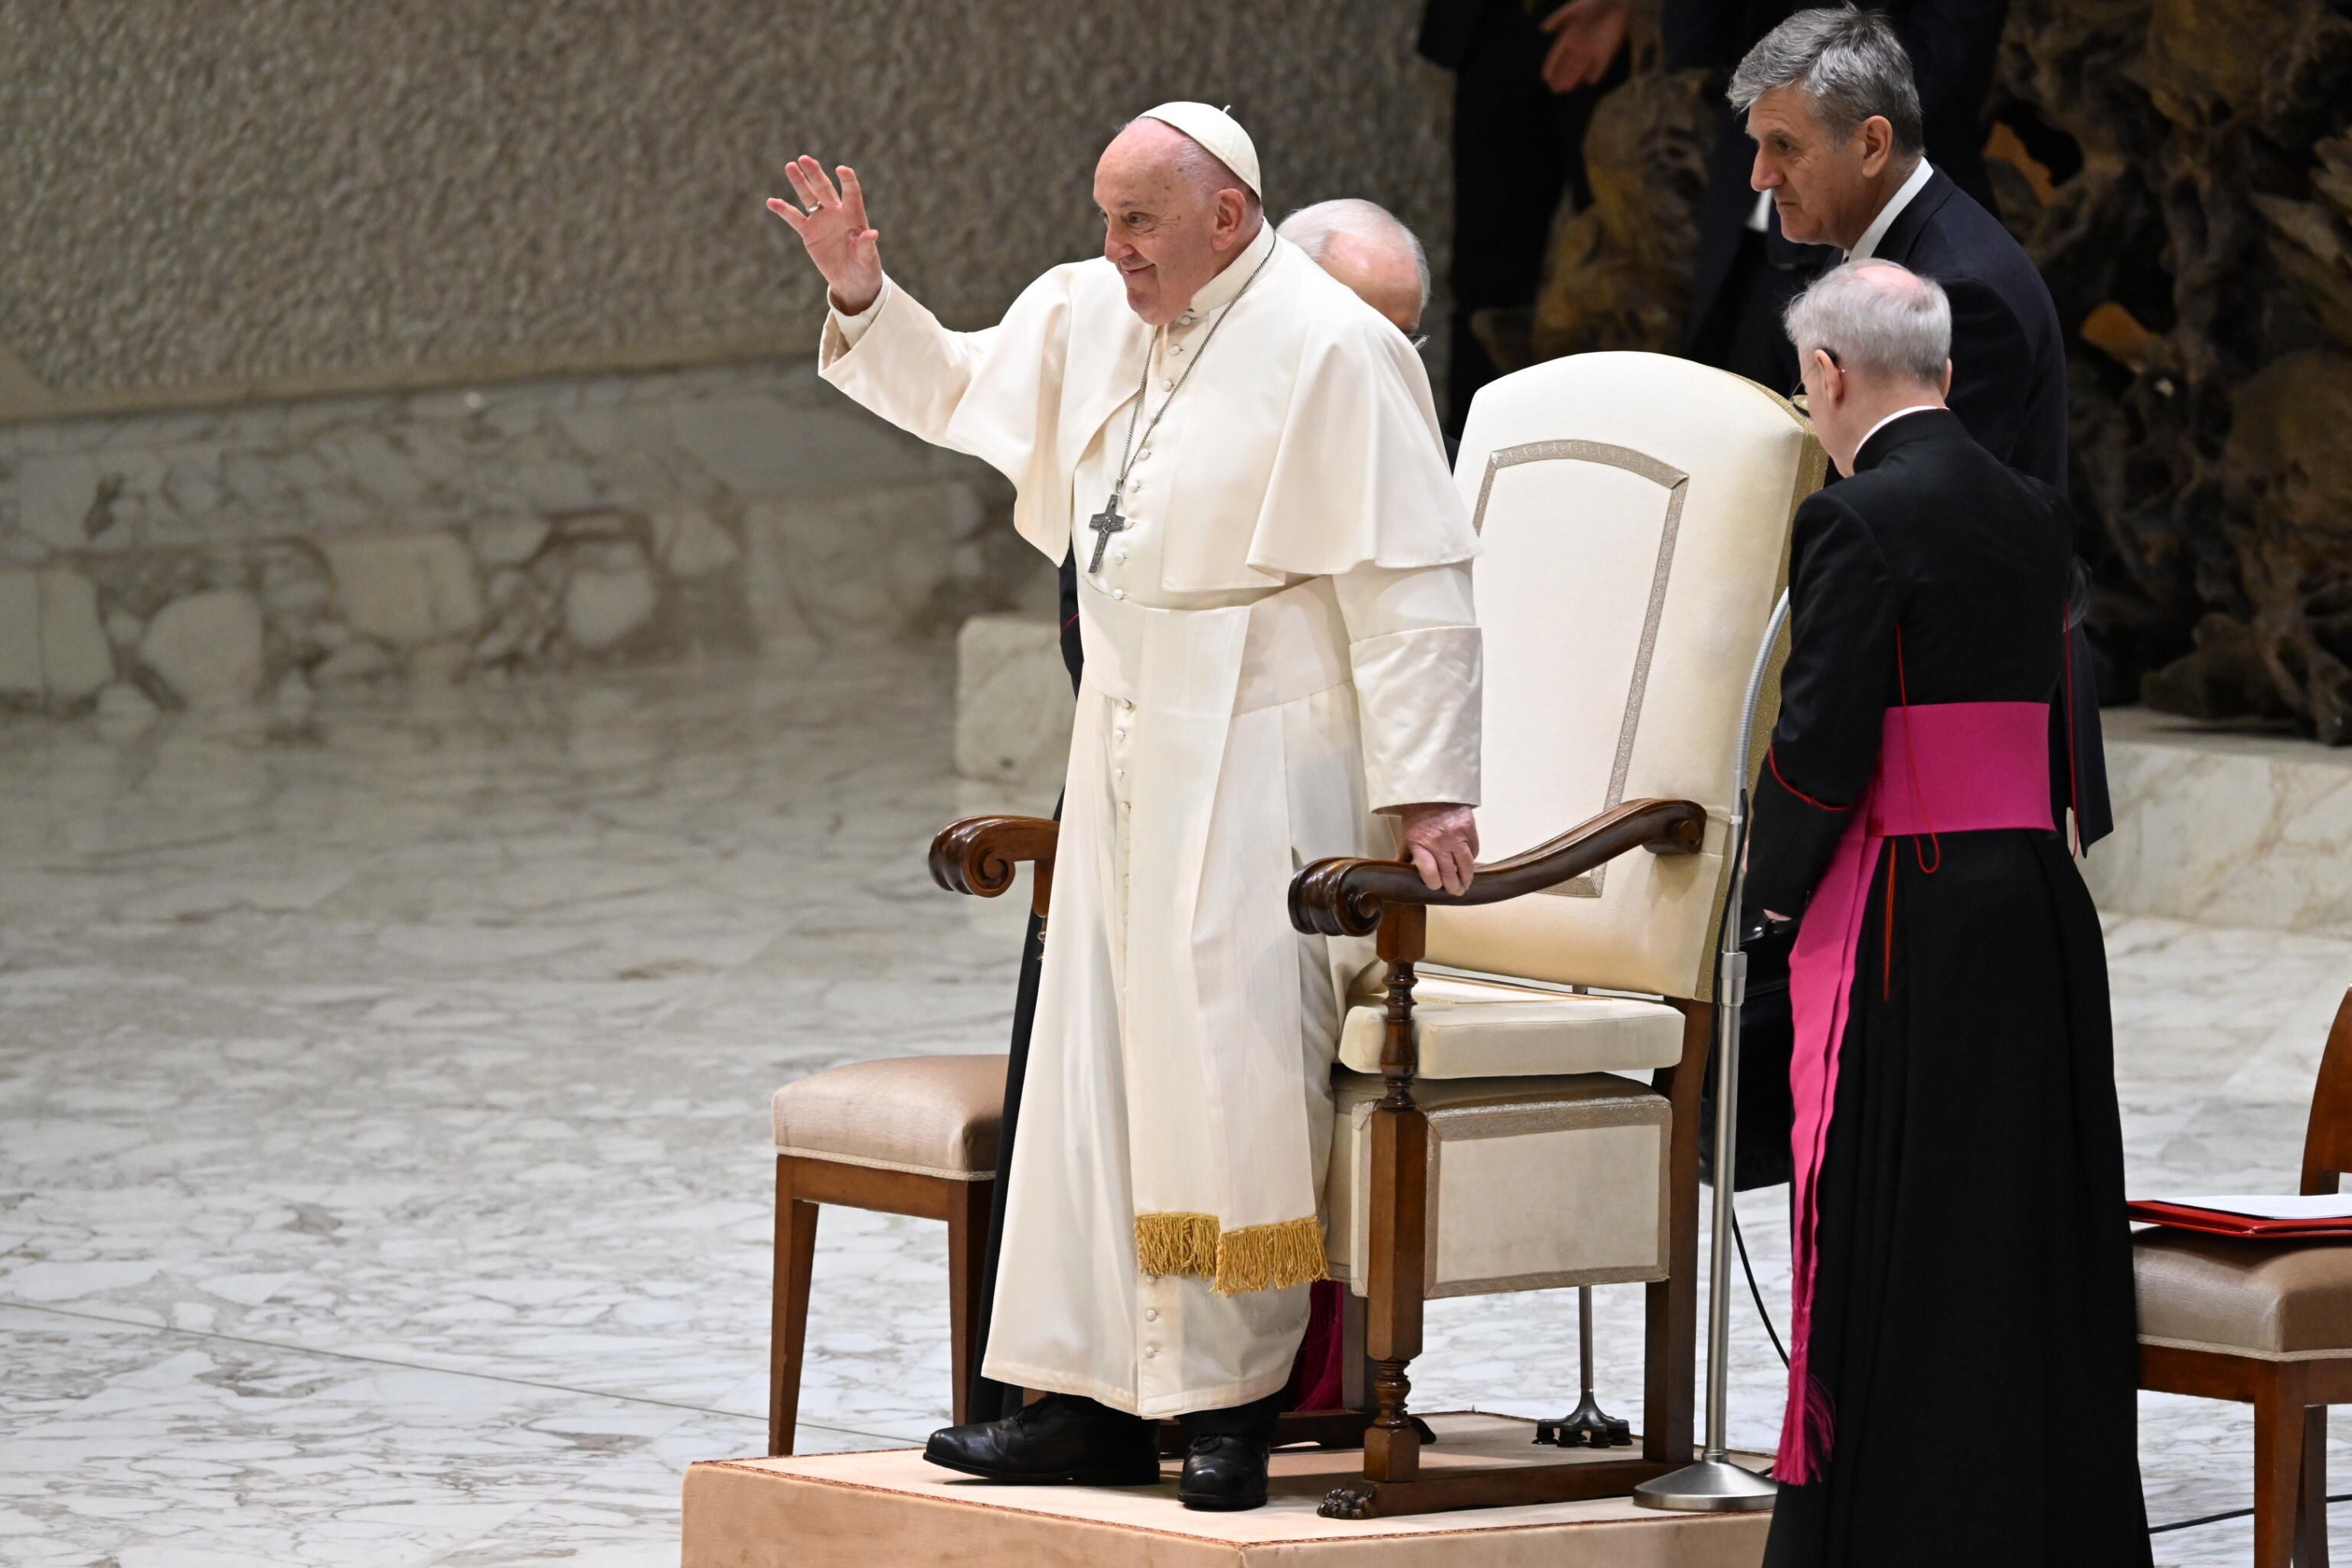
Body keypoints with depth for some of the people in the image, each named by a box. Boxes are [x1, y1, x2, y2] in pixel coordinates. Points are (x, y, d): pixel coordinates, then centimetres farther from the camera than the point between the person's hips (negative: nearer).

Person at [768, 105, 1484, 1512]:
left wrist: (1426, 788, -19)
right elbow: (958, 390, 28)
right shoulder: (1092, 316, 10)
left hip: (1260, 763, -8)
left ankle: (1236, 1405, -2)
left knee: (1220, 1077, -9)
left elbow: (1412, 587, -15)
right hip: (1129, 754, 8)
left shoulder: (1329, 351, -13)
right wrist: (866, 299, 10)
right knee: (1095, 1077, 7)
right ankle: (1095, 1399, 11)